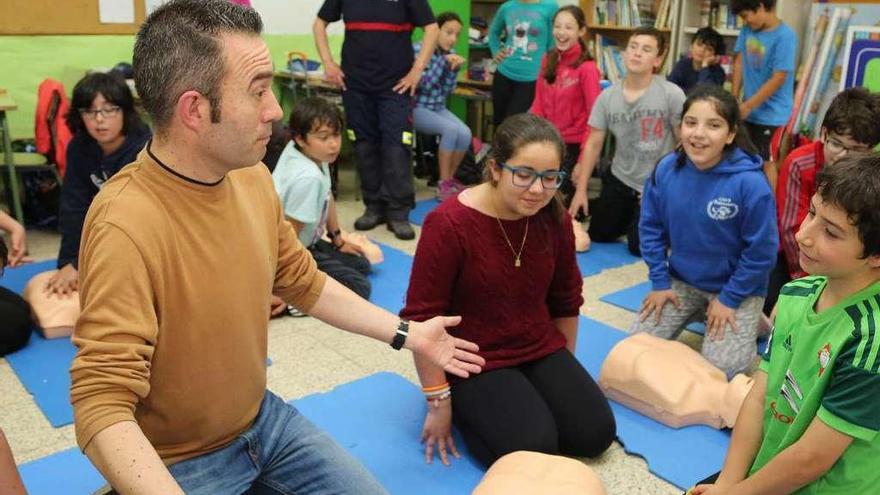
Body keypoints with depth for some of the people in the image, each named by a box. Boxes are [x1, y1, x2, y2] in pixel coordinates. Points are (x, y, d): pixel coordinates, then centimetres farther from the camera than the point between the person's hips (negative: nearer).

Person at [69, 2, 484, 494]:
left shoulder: (253, 178, -7)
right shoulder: (126, 228, -31)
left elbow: (306, 283, 7)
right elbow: (101, 407, -32)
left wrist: (407, 333, 8)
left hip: (263, 417, 6)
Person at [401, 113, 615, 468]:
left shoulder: (555, 219, -5)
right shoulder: (448, 225, -23)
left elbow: (566, 301, 10)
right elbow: (422, 319, -18)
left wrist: (565, 374, 18)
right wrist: (439, 403, -13)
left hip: (540, 350, 6)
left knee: (595, 434, -6)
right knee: (533, 448, -20)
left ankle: (528, 401, 18)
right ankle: (468, 409, 8)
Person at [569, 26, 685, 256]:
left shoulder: (672, 95, -18)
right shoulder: (607, 96, -6)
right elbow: (593, 144, -2)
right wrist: (581, 190, -4)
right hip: (619, 180, 4)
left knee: (639, 247, -3)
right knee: (597, 235, 12)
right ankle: (630, 217, 41)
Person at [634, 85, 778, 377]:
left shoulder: (750, 183, -26)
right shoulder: (666, 169, -13)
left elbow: (761, 252, -16)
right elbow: (651, 228, -1)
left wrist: (728, 299, -11)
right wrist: (660, 282, -2)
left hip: (737, 288, -4)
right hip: (680, 280, 4)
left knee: (719, 369, -15)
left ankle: (749, 324, 16)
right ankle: (695, 314, 22)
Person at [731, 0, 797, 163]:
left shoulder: (785, 36, -19)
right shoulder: (747, 29, 2)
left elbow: (778, 79, -20)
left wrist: (747, 106, -16)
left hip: (772, 117, -7)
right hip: (749, 113, 7)